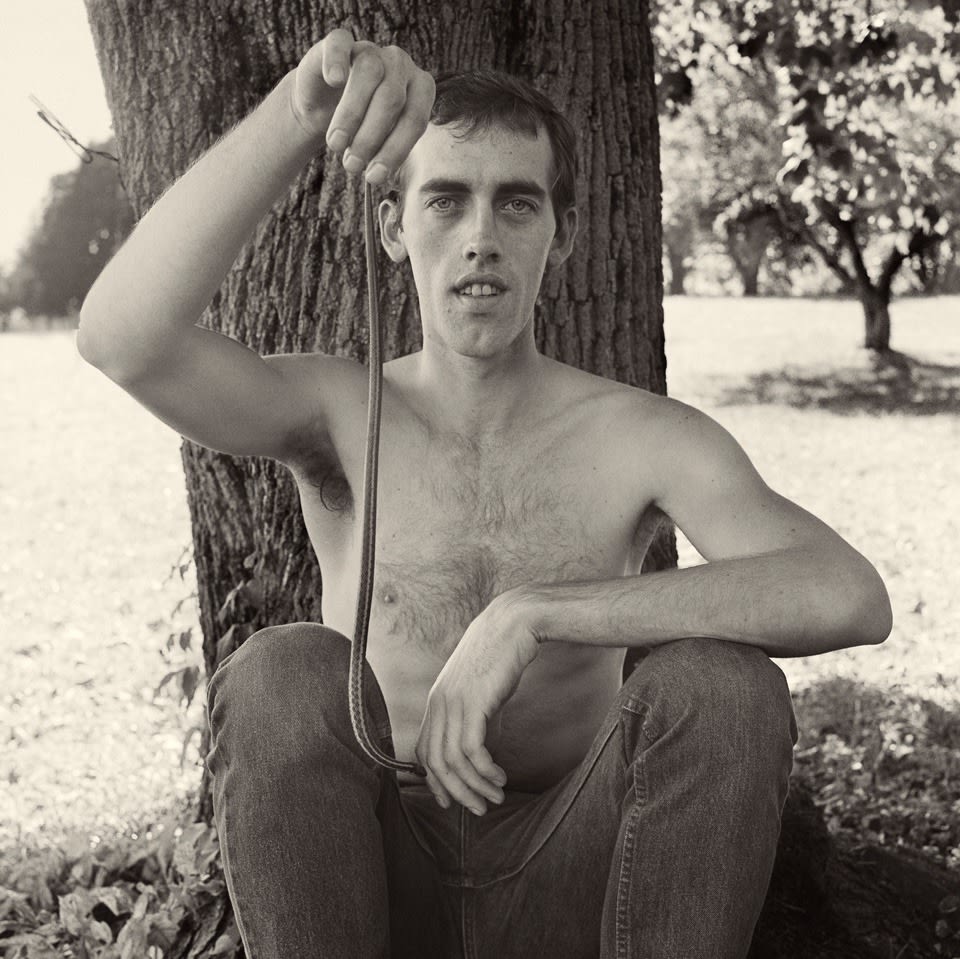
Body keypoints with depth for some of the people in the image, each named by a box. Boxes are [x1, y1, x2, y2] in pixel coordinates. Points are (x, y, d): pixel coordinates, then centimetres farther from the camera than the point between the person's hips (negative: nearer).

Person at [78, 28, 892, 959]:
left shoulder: (641, 437, -5)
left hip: (569, 883, 0)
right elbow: (122, 337, -23)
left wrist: (534, 615, -28)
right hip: (381, 878, 0)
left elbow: (848, 596, -22)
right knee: (286, 672, -28)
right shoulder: (340, 415, -2)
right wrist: (301, 107, -35)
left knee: (724, 684, -26)